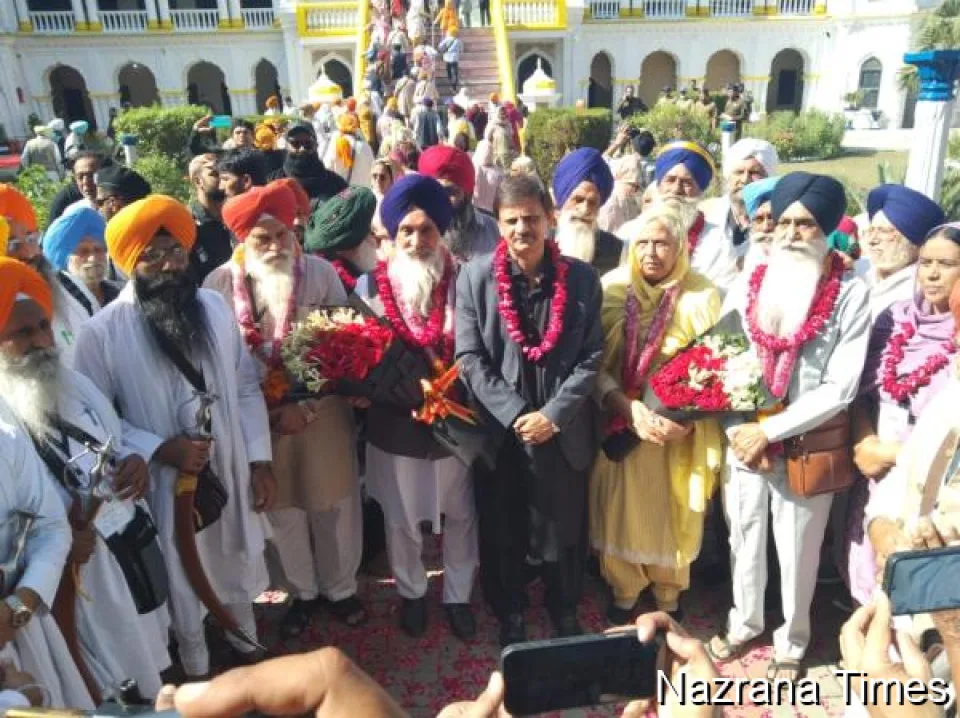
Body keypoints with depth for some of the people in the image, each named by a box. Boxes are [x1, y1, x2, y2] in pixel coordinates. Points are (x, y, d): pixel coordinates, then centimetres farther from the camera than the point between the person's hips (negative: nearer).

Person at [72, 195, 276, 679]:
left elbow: (246, 386, 0)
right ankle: (197, 671, 47)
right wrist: (159, 449, -22)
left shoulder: (214, 307, -5)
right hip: (166, 484, -3)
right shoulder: (102, 332, -17)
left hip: (231, 471, 3)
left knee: (238, 562, 25)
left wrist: (260, 459, -1)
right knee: (182, 579, 20)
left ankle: (245, 639, 54)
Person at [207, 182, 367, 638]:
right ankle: (302, 592, 39)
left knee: (334, 502, 13)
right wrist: (267, 409, -11)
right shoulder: (220, 284, -8)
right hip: (258, 415, 1)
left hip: (322, 408, 0)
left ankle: (340, 588, 37)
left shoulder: (320, 272, -9)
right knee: (282, 507, 16)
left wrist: (307, 407, -16)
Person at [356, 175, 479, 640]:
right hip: (396, 422, 0)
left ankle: (458, 596, 38)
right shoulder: (372, 284, -7)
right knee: (402, 516, 17)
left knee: (460, 513, 16)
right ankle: (411, 593, 42)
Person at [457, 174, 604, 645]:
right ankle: (510, 621, 37)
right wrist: (515, 415, -15)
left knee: (565, 531, 15)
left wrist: (554, 415, -13)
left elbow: (592, 357, -3)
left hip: (564, 431, 1)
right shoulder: (475, 277, -4)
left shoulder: (582, 278, -1)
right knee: (501, 534, 14)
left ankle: (565, 616, 40)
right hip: (499, 431, 0)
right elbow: (469, 359, -7)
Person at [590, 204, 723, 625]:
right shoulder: (611, 289, -6)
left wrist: (686, 420, -19)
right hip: (620, 424, 1)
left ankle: (669, 595, 38)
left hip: (679, 431, 0)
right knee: (622, 509, 10)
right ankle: (624, 591, 34)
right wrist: (629, 408, -21)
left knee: (674, 513, 13)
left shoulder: (702, 295, -8)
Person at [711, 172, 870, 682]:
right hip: (743, 441, 3)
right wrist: (740, 429, -10)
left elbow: (840, 388, -13)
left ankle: (792, 640, 39)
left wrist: (770, 430, -16)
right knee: (744, 539, 18)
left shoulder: (851, 295, -10)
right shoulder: (747, 288, 0)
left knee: (797, 551, 13)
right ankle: (745, 622, 43)